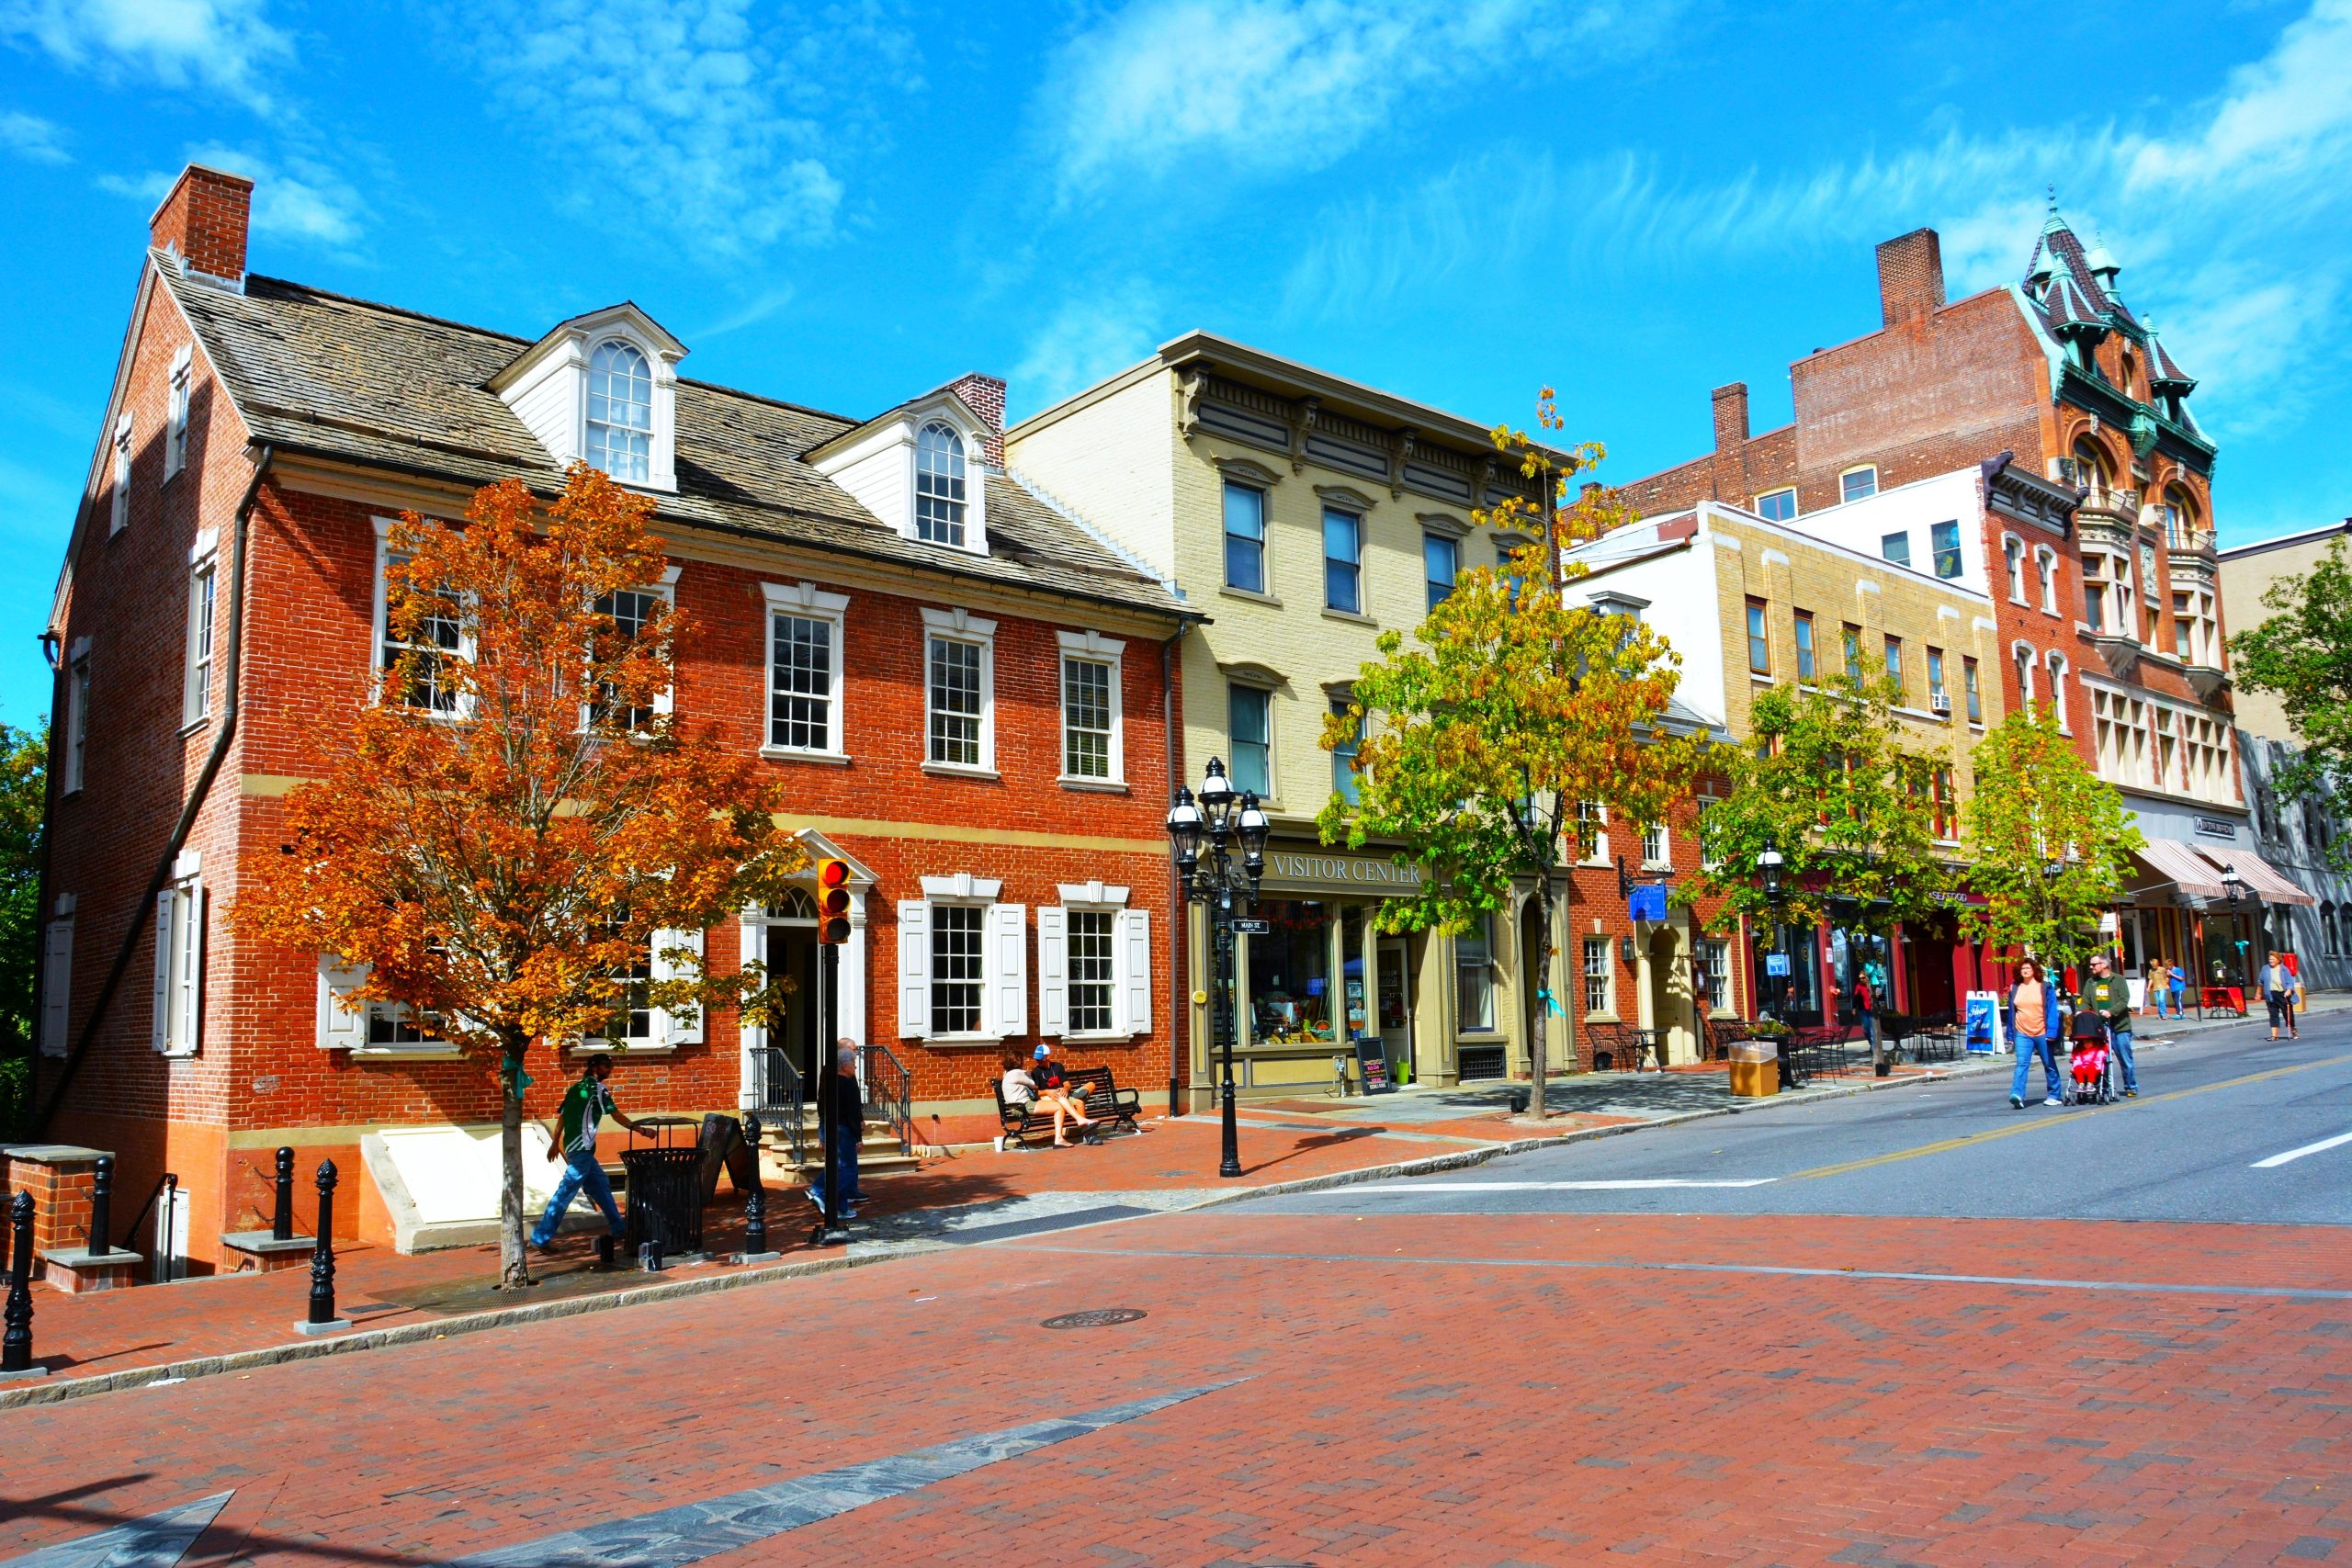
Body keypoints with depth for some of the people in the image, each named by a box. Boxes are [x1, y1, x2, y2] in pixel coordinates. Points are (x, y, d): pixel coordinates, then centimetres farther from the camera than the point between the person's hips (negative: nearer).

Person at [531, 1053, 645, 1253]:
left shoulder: (577, 1087, 17)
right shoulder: (597, 1087, -7)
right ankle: (541, 1236, -10)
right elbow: (616, 1115, -8)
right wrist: (639, 1129, -3)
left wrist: (555, 1143, 23)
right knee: (566, 1191, -9)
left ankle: (618, 1228, 23)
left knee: (601, 1186, 16)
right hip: (581, 1147, -10)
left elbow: (561, 1116, 18)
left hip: (572, 1146, 10)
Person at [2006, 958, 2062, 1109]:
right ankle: (2017, 1095, -24)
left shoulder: (2045, 987, 0)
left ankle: (2054, 1096, 22)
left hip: (2042, 1033, -1)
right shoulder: (2014, 989, 9)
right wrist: (2011, 1034, 10)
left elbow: (2052, 1011, -4)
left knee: (2050, 1065, 11)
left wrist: (2051, 1032, -11)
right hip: (2022, 1034, 2)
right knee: (2022, 1064, -12)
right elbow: (2011, 1012, 12)